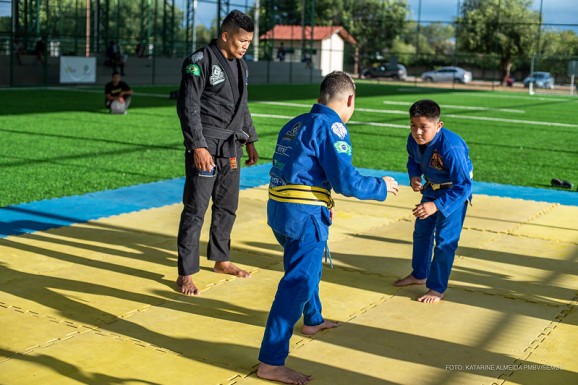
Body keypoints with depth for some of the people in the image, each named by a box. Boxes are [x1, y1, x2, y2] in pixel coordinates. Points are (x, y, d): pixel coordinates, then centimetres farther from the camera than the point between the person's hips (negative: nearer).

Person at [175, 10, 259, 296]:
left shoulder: (240, 65, 12)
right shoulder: (200, 62, -12)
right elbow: (187, 106, -16)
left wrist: (250, 141, 19)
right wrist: (198, 147, -21)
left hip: (231, 149, 8)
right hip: (205, 148, -7)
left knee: (227, 207, 16)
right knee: (195, 210, -4)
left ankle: (221, 260, 33)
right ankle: (185, 274, 3)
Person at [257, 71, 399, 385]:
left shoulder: (296, 124, 15)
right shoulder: (331, 127, -10)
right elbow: (346, 181, -16)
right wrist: (382, 186, 1)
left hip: (278, 209, 9)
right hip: (304, 216, -9)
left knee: (307, 265, 30)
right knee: (297, 283, -7)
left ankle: (313, 320, 52)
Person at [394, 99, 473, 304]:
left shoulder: (450, 147, -38)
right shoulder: (414, 140, -18)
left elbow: (463, 186, -35)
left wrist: (436, 205, -42)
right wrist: (414, 176, -16)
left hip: (455, 193, -7)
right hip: (431, 189, 7)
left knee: (444, 240, -5)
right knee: (421, 232, 20)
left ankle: (437, 288, 10)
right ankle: (419, 275, 41)